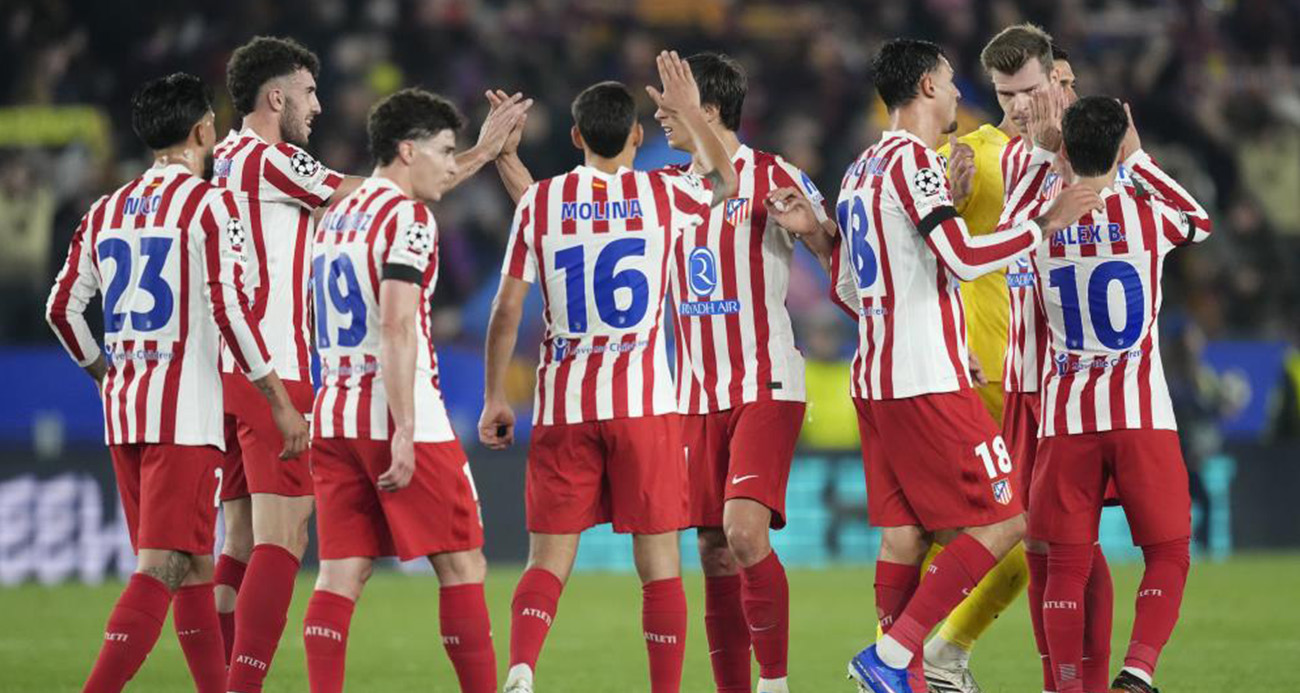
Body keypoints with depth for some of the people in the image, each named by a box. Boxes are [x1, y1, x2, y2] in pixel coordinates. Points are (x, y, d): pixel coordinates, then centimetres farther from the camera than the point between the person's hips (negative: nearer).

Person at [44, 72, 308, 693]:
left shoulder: (107, 211, 12)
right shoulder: (209, 205, -8)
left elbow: (62, 307, 12)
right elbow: (229, 309, -15)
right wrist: (279, 402, -9)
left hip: (123, 408, 7)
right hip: (185, 410, -7)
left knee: (194, 566, 17)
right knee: (161, 567, -11)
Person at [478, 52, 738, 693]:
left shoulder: (540, 201, 2)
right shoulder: (664, 195, 2)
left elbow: (507, 309, 2)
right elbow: (724, 180, 25)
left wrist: (495, 398, 9)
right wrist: (689, 112, 37)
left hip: (562, 406, 1)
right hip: (643, 401, -1)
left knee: (549, 559, 3)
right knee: (658, 562, 4)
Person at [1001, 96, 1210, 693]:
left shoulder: (1038, 223, 0)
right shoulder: (1147, 215, -5)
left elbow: (1013, 221, 27)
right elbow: (1200, 222, 20)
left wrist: (1040, 153, 29)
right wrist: (1139, 160, 24)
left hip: (1066, 417, 2)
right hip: (1142, 416, -2)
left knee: (1067, 564, 6)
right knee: (1169, 555, 7)